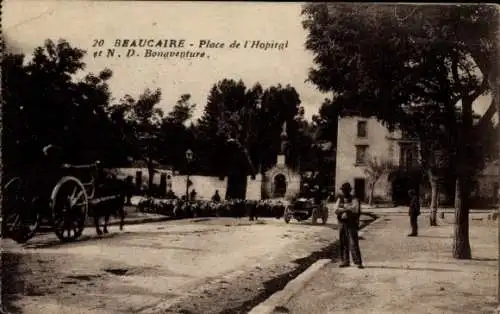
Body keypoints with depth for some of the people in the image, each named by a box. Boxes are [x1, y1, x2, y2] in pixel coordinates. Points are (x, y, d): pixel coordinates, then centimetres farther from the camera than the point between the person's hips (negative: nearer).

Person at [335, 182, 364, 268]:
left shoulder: (354, 200, -3)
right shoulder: (340, 199, 11)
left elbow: (355, 209, -20)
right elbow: (336, 210, -3)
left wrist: (344, 206, -12)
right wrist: (347, 208, -14)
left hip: (351, 224, -5)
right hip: (342, 223, 5)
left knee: (353, 243, -10)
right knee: (343, 243, 7)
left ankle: (358, 262, -9)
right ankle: (345, 261, 15)